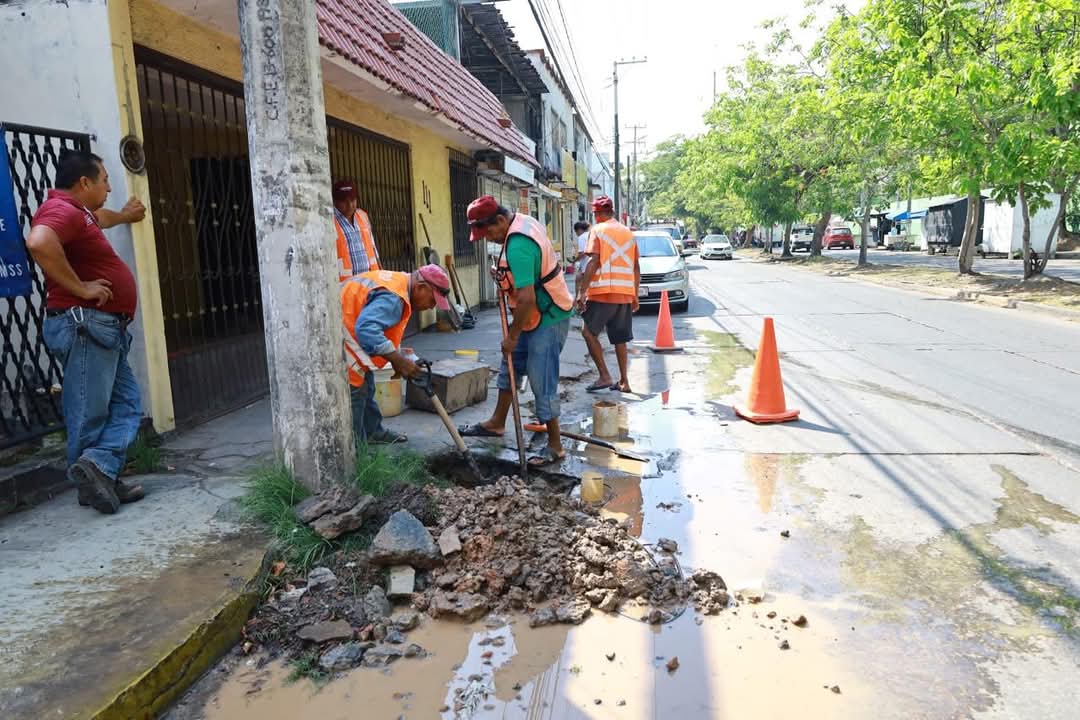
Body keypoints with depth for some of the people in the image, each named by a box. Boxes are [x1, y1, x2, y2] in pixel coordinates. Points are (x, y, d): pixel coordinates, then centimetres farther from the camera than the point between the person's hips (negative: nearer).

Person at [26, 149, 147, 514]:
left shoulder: (76, 211, 20)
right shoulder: (62, 210, -13)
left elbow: (98, 219, 46)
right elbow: (38, 243, -35)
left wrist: (124, 215, 65)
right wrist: (79, 288, -26)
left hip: (102, 328, 11)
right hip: (84, 325, -11)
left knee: (127, 402, 8)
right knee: (90, 412, -7)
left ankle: (101, 474, 4)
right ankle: (93, 475, -2)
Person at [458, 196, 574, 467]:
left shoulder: (517, 244, -28)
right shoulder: (523, 221, 3)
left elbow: (527, 299, -30)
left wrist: (512, 336, -19)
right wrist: (504, 274, 6)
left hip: (548, 318, -11)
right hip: (536, 314, 11)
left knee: (541, 382, -5)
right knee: (509, 367, 18)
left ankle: (555, 445, 7)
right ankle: (497, 423, 32)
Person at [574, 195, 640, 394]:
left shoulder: (598, 230, -1)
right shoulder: (628, 232, 16)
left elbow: (593, 262, -12)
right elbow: (636, 267, 16)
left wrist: (582, 291, -13)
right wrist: (635, 295, 22)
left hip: (603, 291, -6)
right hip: (625, 293, 6)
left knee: (589, 332, 5)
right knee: (620, 338, 12)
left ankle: (604, 376, -2)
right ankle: (623, 381, 13)